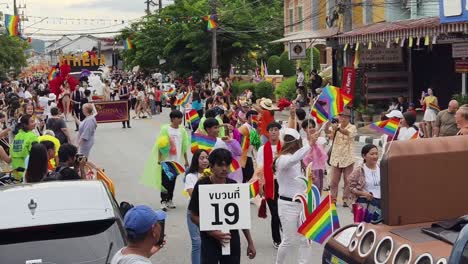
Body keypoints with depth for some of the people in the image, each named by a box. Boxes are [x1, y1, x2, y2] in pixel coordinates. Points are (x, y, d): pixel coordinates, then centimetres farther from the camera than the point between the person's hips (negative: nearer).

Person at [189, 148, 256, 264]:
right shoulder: (201, 186, -9)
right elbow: (194, 215, -6)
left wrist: (250, 242, 8)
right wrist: (212, 232, -18)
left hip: (232, 240, 4)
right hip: (210, 241, -3)